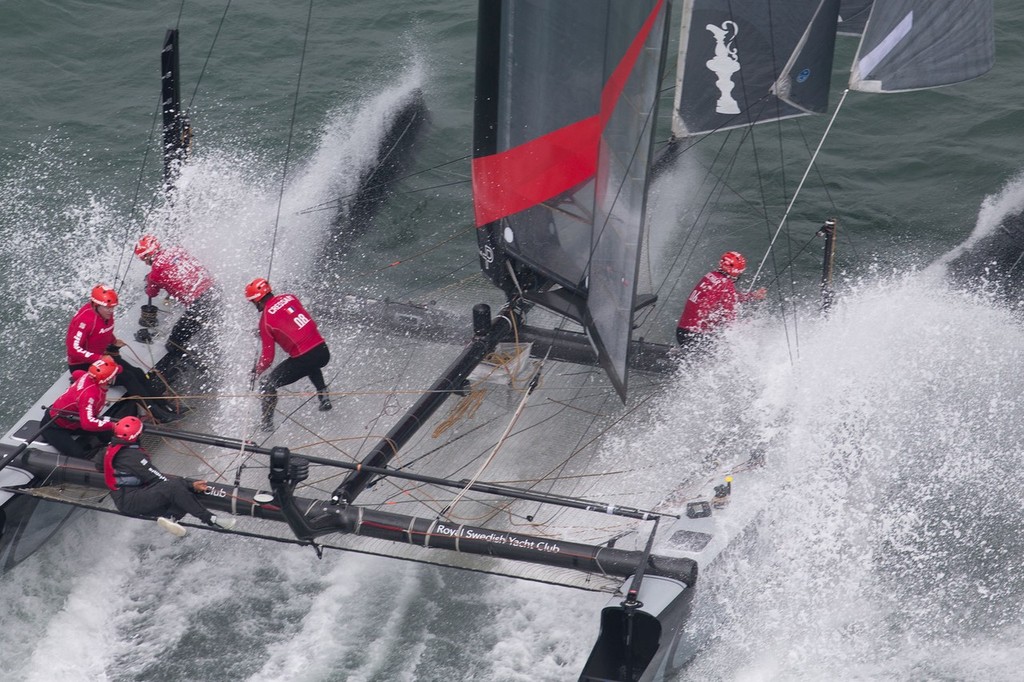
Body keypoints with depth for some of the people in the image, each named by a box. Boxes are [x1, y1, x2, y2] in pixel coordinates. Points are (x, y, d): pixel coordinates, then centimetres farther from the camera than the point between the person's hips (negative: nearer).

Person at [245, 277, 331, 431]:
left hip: (302, 359, -6)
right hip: (323, 350, 6)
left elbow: (268, 356, -5)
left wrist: (257, 371, 16)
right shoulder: (290, 298, 8)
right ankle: (323, 397, 34)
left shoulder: (265, 320, -7)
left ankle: (267, 423, 13)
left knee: (268, 386, 11)